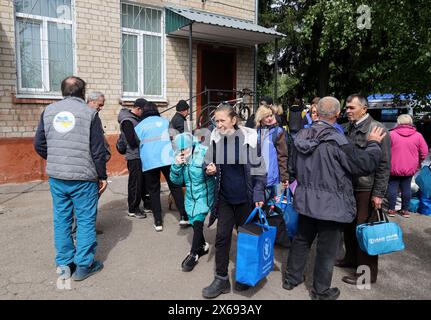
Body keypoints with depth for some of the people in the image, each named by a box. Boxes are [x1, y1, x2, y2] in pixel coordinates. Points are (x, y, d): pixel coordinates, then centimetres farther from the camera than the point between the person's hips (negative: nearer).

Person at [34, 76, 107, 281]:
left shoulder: (49, 111, 7)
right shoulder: (89, 113, -5)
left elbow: (39, 144, 9)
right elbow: (98, 150, -7)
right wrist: (102, 176, 2)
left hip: (56, 177, 5)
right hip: (83, 177, -4)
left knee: (61, 219, 13)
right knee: (86, 220, 6)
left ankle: (63, 264, 23)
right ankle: (83, 266, 13)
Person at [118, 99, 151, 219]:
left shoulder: (137, 118, 12)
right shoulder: (127, 121, -16)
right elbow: (132, 141, -22)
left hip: (142, 155, 9)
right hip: (134, 157, -9)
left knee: (145, 181, 15)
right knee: (135, 183, 1)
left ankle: (147, 205, 28)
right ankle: (133, 209, 13)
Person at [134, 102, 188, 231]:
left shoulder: (139, 126, 10)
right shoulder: (164, 121, 13)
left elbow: (139, 144, 10)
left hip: (149, 162, 0)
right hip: (167, 159, 0)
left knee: (153, 191, 9)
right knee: (175, 188, 8)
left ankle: (158, 222, 7)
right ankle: (184, 217, 4)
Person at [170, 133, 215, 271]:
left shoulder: (204, 152, -19)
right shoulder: (179, 157, -2)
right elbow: (176, 181, -2)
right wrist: (177, 165, -17)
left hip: (204, 194, -6)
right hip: (190, 195, 6)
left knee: (198, 222, -10)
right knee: (194, 222, 17)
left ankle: (194, 254, 8)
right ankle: (202, 246, 41)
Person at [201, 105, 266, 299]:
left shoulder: (248, 137, -12)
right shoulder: (215, 138, -3)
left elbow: (258, 169, -7)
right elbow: (209, 165, 10)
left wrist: (258, 194, -11)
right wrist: (210, 169, -12)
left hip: (245, 198, -2)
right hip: (224, 197, 3)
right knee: (222, 237, 4)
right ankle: (221, 279, 19)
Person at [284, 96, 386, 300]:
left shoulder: (301, 136, -1)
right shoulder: (336, 141, -22)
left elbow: (294, 167, 13)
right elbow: (366, 163, -14)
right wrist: (373, 143, 2)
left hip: (305, 201, 6)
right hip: (330, 204, -6)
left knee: (301, 240, 21)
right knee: (327, 249, 10)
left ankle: (291, 279, 35)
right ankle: (321, 292, 26)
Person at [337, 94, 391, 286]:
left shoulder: (377, 129, -12)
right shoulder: (349, 128, 9)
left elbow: (384, 165, -14)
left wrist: (378, 193, -15)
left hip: (366, 189, -7)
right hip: (348, 186, 7)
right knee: (349, 226, 18)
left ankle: (367, 272, 17)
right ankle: (351, 258, 38)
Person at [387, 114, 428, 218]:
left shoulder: (391, 134, -9)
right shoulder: (418, 136, -2)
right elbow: (424, 152, 2)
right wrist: (418, 163, 17)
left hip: (394, 168, -2)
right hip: (410, 169, 2)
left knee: (392, 188, 7)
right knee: (406, 189, 10)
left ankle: (391, 209, 12)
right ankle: (405, 210, 18)